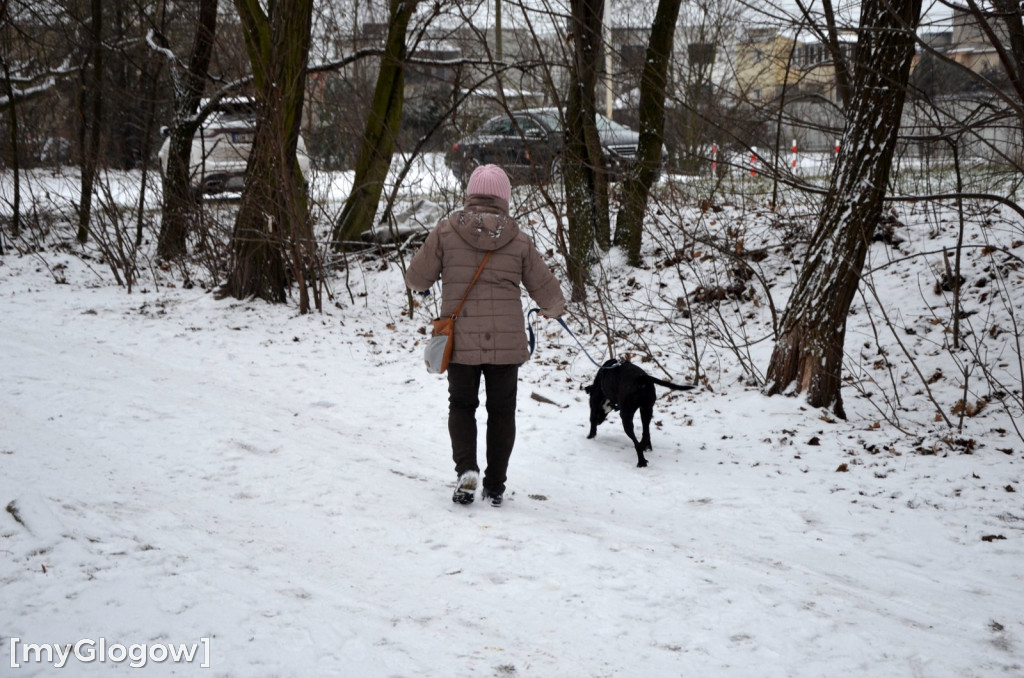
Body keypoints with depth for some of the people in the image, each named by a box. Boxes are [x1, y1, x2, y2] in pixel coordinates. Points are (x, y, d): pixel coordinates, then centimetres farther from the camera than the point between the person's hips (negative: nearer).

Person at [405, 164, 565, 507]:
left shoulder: (446, 231, -6)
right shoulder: (519, 240, -3)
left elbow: (417, 279, 1)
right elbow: (548, 291, 4)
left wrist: (420, 281, 26)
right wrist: (554, 309, 27)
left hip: (461, 342, 0)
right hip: (507, 343, 0)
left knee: (462, 405, 18)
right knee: (502, 411, 14)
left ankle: (466, 468, -3)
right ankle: (495, 486, 17)